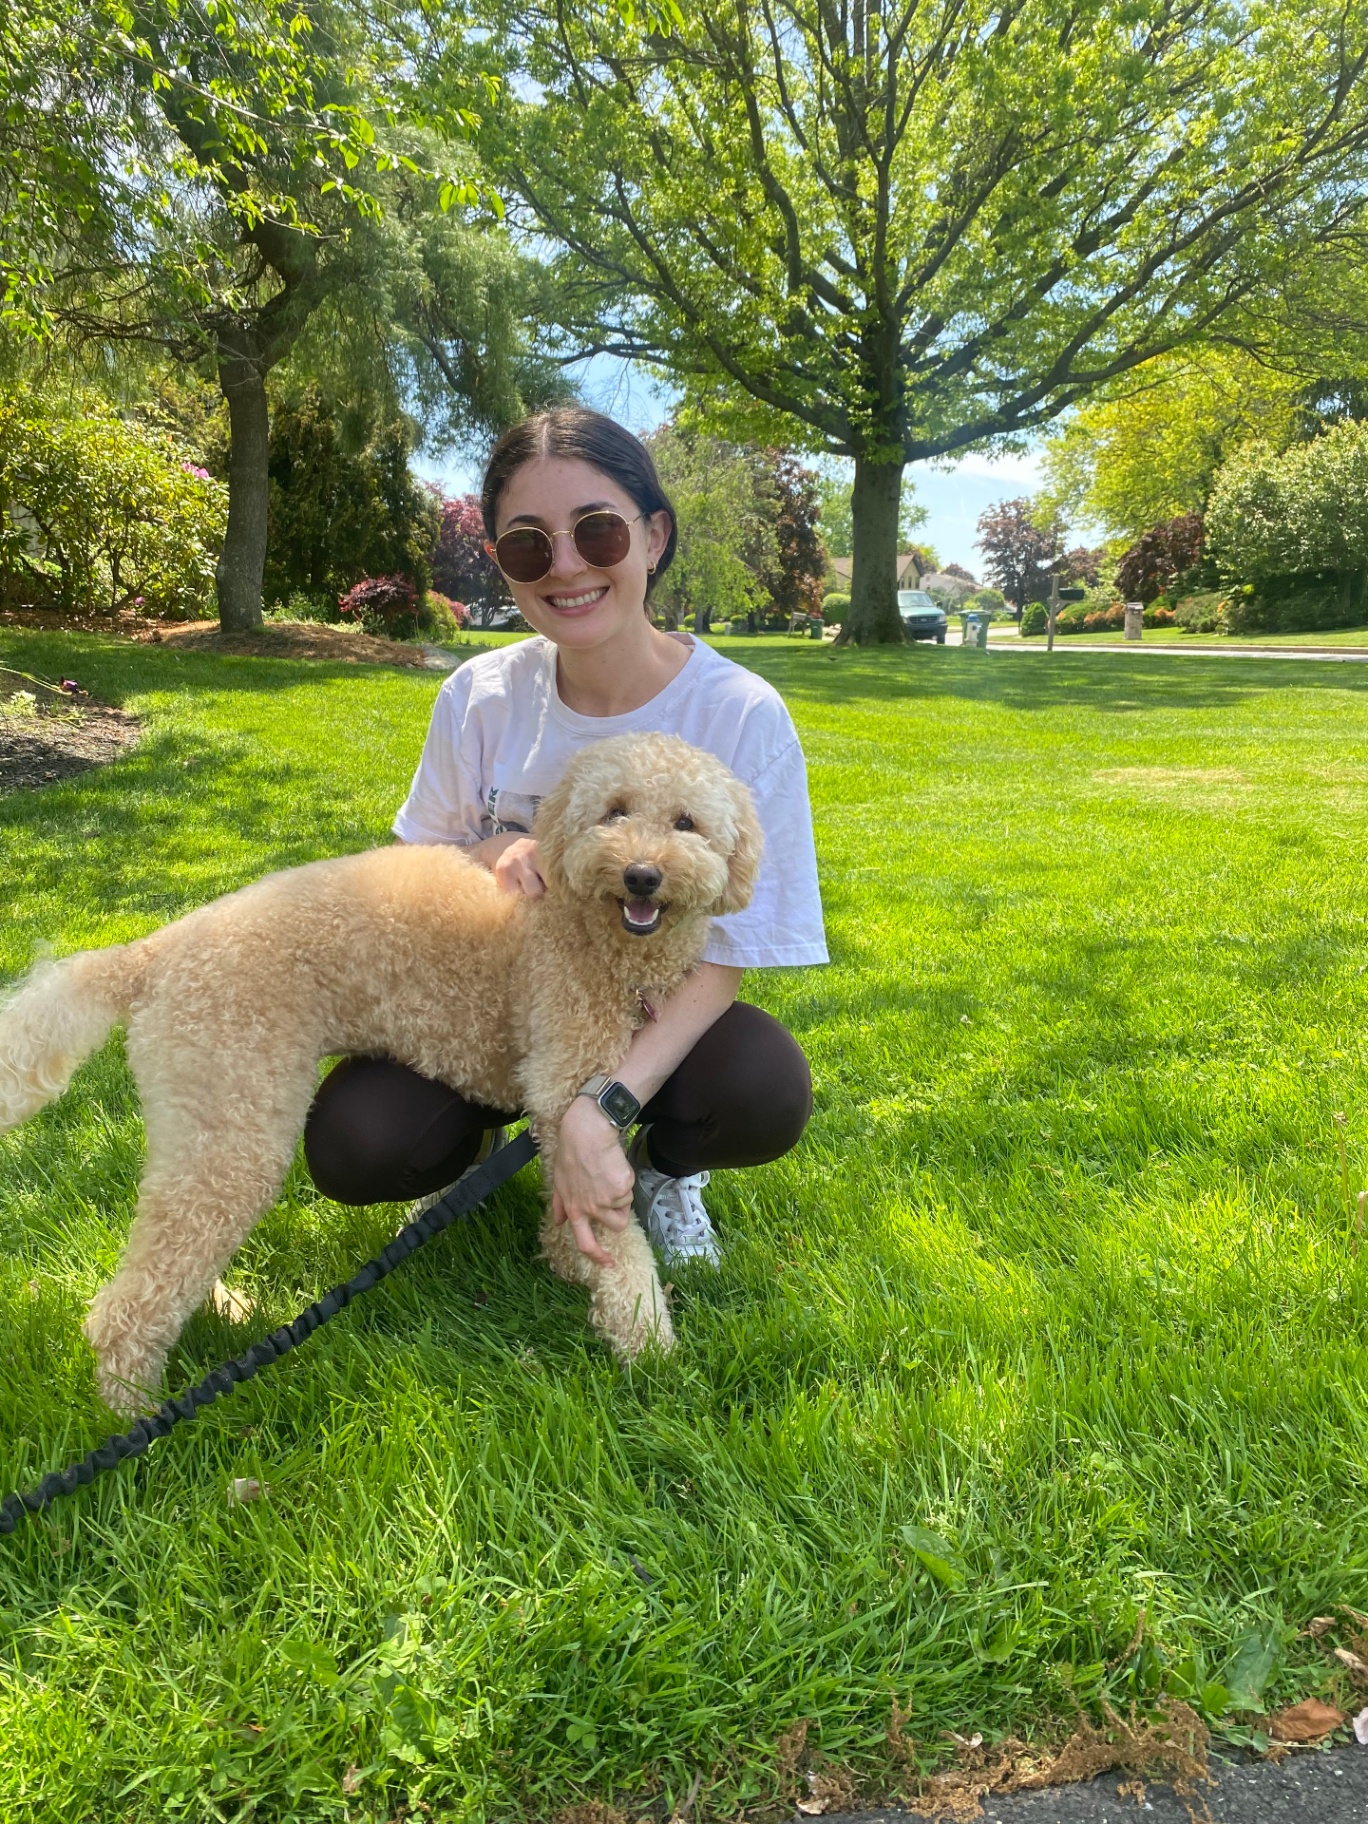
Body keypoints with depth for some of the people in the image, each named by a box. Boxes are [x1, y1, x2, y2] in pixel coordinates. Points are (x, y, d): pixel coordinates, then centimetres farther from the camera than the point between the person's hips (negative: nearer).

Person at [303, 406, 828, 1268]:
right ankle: (477, 1142, 13)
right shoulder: (479, 698, -8)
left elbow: (722, 959, -18)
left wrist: (601, 1108, -31)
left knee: (768, 1089, -33)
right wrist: (489, 857, -20)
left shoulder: (742, 717, -18)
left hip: (652, 1019, -1)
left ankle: (664, 1166, 4)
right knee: (353, 1146, -24)